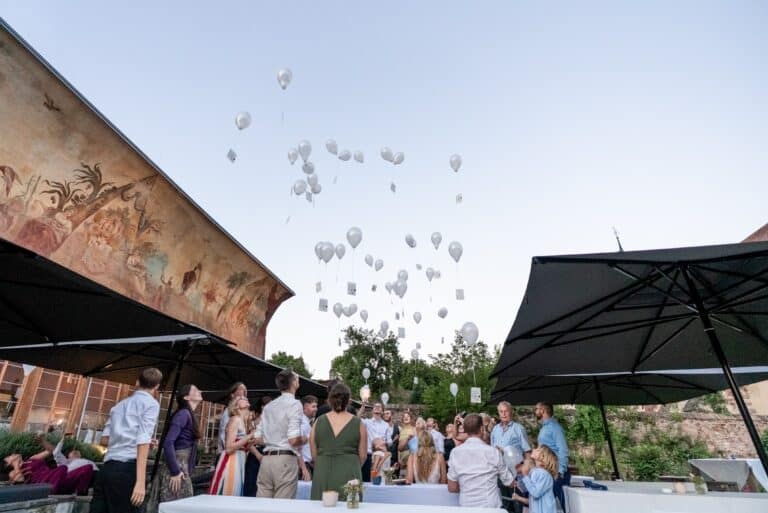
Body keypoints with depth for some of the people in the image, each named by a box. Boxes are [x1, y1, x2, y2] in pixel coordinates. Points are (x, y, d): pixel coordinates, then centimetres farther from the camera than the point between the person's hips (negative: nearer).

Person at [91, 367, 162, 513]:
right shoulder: (151, 403, -2)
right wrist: (140, 481, -15)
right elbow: (143, 441, -12)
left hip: (106, 468, 7)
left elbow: (104, 439, 22)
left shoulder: (119, 405, 20)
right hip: (126, 469, -7)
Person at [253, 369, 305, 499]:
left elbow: (258, 439, 14)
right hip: (285, 460, -6)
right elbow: (293, 440, -16)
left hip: (266, 459, 7)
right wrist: (304, 440, 4)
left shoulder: (268, 406, 12)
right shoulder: (294, 404, -9)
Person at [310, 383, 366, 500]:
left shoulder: (318, 422, -1)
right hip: (349, 474, -1)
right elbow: (363, 456, 3)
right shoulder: (359, 424, -3)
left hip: (322, 475, 2)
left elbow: (314, 455, 5)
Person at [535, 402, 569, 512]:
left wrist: (560, 472, -22)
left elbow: (563, 450, -18)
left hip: (556, 472, -9)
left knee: (560, 503, -3)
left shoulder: (554, 426, -12)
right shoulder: (543, 428, 16)